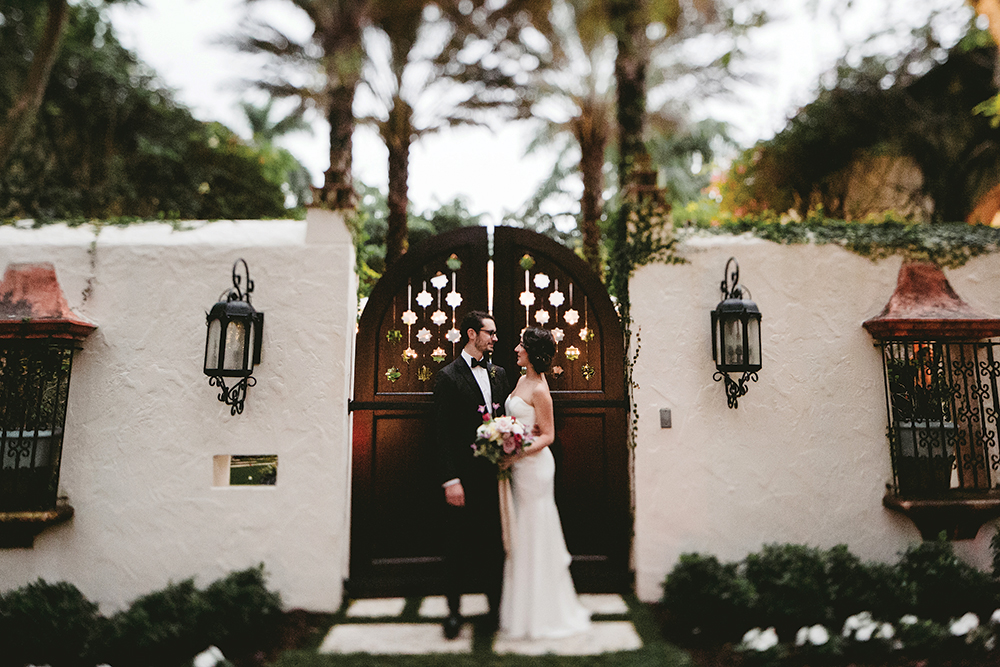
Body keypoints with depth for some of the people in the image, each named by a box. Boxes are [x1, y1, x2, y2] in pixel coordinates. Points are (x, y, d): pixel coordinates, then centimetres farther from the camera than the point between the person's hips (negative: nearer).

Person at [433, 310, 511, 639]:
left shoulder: (498, 373, 11)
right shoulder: (448, 376, -7)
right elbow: (442, 433, -10)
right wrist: (450, 480, -15)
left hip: (495, 472, 5)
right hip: (465, 474, -5)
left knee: (495, 541, 14)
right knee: (458, 543, 8)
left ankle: (495, 604, 28)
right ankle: (454, 609, 24)